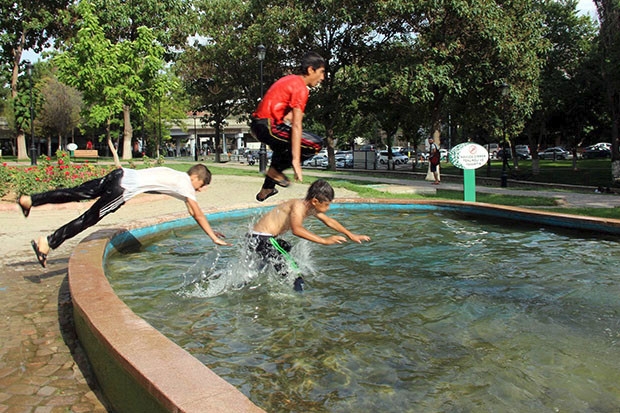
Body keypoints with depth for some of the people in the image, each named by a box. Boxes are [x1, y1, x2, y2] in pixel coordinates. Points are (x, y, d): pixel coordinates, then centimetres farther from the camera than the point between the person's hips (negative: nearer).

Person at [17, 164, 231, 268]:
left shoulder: (180, 178, 23)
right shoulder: (186, 184, -2)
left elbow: (192, 211, 31)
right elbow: (197, 213, -3)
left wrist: (210, 230, 33)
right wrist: (214, 237, 3)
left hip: (123, 175, 8)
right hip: (126, 186, -8)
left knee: (77, 193, 9)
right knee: (89, 219, -6)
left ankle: (29, 199, 11)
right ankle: (48, 243, -8)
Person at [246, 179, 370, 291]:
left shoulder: (311, 208, 4)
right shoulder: (298, 205, -23)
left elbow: (329, 221, 17)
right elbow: (296, 229, -41)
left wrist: (351, 235, 18)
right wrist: (324, 240, -43)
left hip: (268, 239, 11)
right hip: (259, 239, -11)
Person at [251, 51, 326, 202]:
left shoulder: (290, 79, 18)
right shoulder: (300, 88, -11)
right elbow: (296, 126, -20)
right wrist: (296, 161, -23)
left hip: (258, 124, 10)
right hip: (267, 127, -10)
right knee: (316, 144, -12)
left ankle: (266, 189, 36)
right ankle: (275, 169, -5)